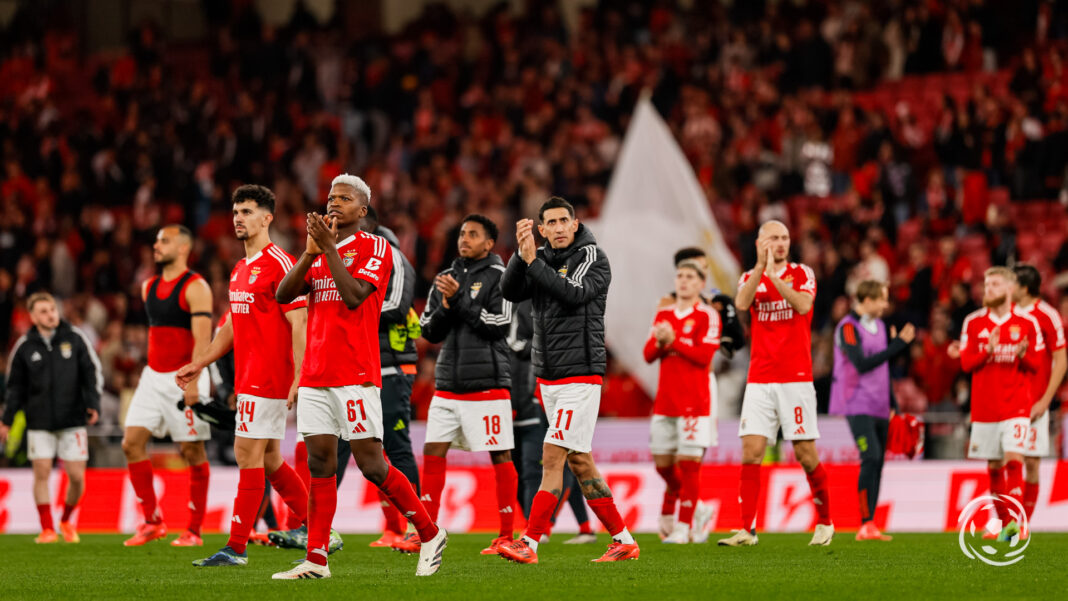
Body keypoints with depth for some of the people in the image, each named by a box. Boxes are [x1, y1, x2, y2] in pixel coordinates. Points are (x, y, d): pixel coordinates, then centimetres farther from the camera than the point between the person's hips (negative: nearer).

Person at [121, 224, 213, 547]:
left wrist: (193, 381, -25)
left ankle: (194, 530, 3)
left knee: (192, 450, -2)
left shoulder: (195, 287, -10)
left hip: (184, 378, -7)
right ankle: (152, 521, 3)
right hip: (153, 376, 7)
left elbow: (202, 338, -17)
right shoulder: (149, 287, 13)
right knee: (132, 442, -3)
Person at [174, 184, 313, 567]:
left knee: (247, 454, -9)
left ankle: (236, 548, -7)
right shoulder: (240, 269, 17)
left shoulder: (280, 264, -12)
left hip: (268, 378, -9)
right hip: (249, 377, 9)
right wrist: (200, 363, 22)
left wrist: (299, 379, -21)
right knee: (270, 461, 12)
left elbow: (299, 324, -15)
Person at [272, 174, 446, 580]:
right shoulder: (319, 250, 18)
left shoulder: (375, 247, -2)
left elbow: (353, 296, -16)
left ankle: (430, 534, 8)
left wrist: (329, 248, -14)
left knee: (371, 464, -8)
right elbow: (283, 295, 6)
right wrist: (311, 252, -5)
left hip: (355, 375, -6)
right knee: (319, 464, 3)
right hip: (315, 375, 6)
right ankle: (316, 559, 3)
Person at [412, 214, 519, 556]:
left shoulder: (499, 277, -3)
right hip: (448, 384, 6)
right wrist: (445, 307, -7)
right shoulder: (447, 277, 14)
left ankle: (507, 534, 4)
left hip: (487, 384, -6)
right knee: (433, 454, 0)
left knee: (500, 457, -2)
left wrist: (459, 299, -15)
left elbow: (499, 325, -14)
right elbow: (430, 332, 12)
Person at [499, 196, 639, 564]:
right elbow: (510, 292, -3)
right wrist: (521, 253, -17)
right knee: (579, 461, 8)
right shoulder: (541, 259, 11)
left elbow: (574, 293, -22)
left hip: (581, 377, -7)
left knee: (552, 457, -13)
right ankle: (624, 541, 15)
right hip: (548, 377, 7)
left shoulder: (593, 257, -5)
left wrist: (532, 261, -23)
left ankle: (529, 544, -16)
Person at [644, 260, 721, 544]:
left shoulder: (707, 315, -2)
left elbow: (704, 355, -13)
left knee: (688, 463, -7)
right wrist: (659, 342, -11)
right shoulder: (663, 315, 15)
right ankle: (696, 510, 26)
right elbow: (648, 355, 9)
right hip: (665, 401, 6)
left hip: (694, 401, -6)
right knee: (663, 464, 8)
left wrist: (674, 340, -18)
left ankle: (684, 526, -2)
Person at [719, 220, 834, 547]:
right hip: (759, 381, 2)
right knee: (751, 451, -8)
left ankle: (825, 522, 17)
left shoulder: (802, 273, 4)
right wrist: (760, 266, -21)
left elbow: (803, 305, -16)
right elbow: (742, 303, -12)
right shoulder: (750, 277, 10)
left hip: (796, 379, -2)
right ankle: (746, 529, -8)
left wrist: (774, 274, -21)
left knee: (806, 455, -1)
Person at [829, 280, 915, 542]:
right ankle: (866, 525, -19)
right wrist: (897, 346, -17)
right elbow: (862, 364, -20)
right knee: (871, 458, -19)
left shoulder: (879, 326, 16)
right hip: (857, 404, -8)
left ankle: (869, 527, 7)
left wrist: (892, 403, 21)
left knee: (877, 464, 4)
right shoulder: (848, 328, -9)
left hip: (879, 407, 8)